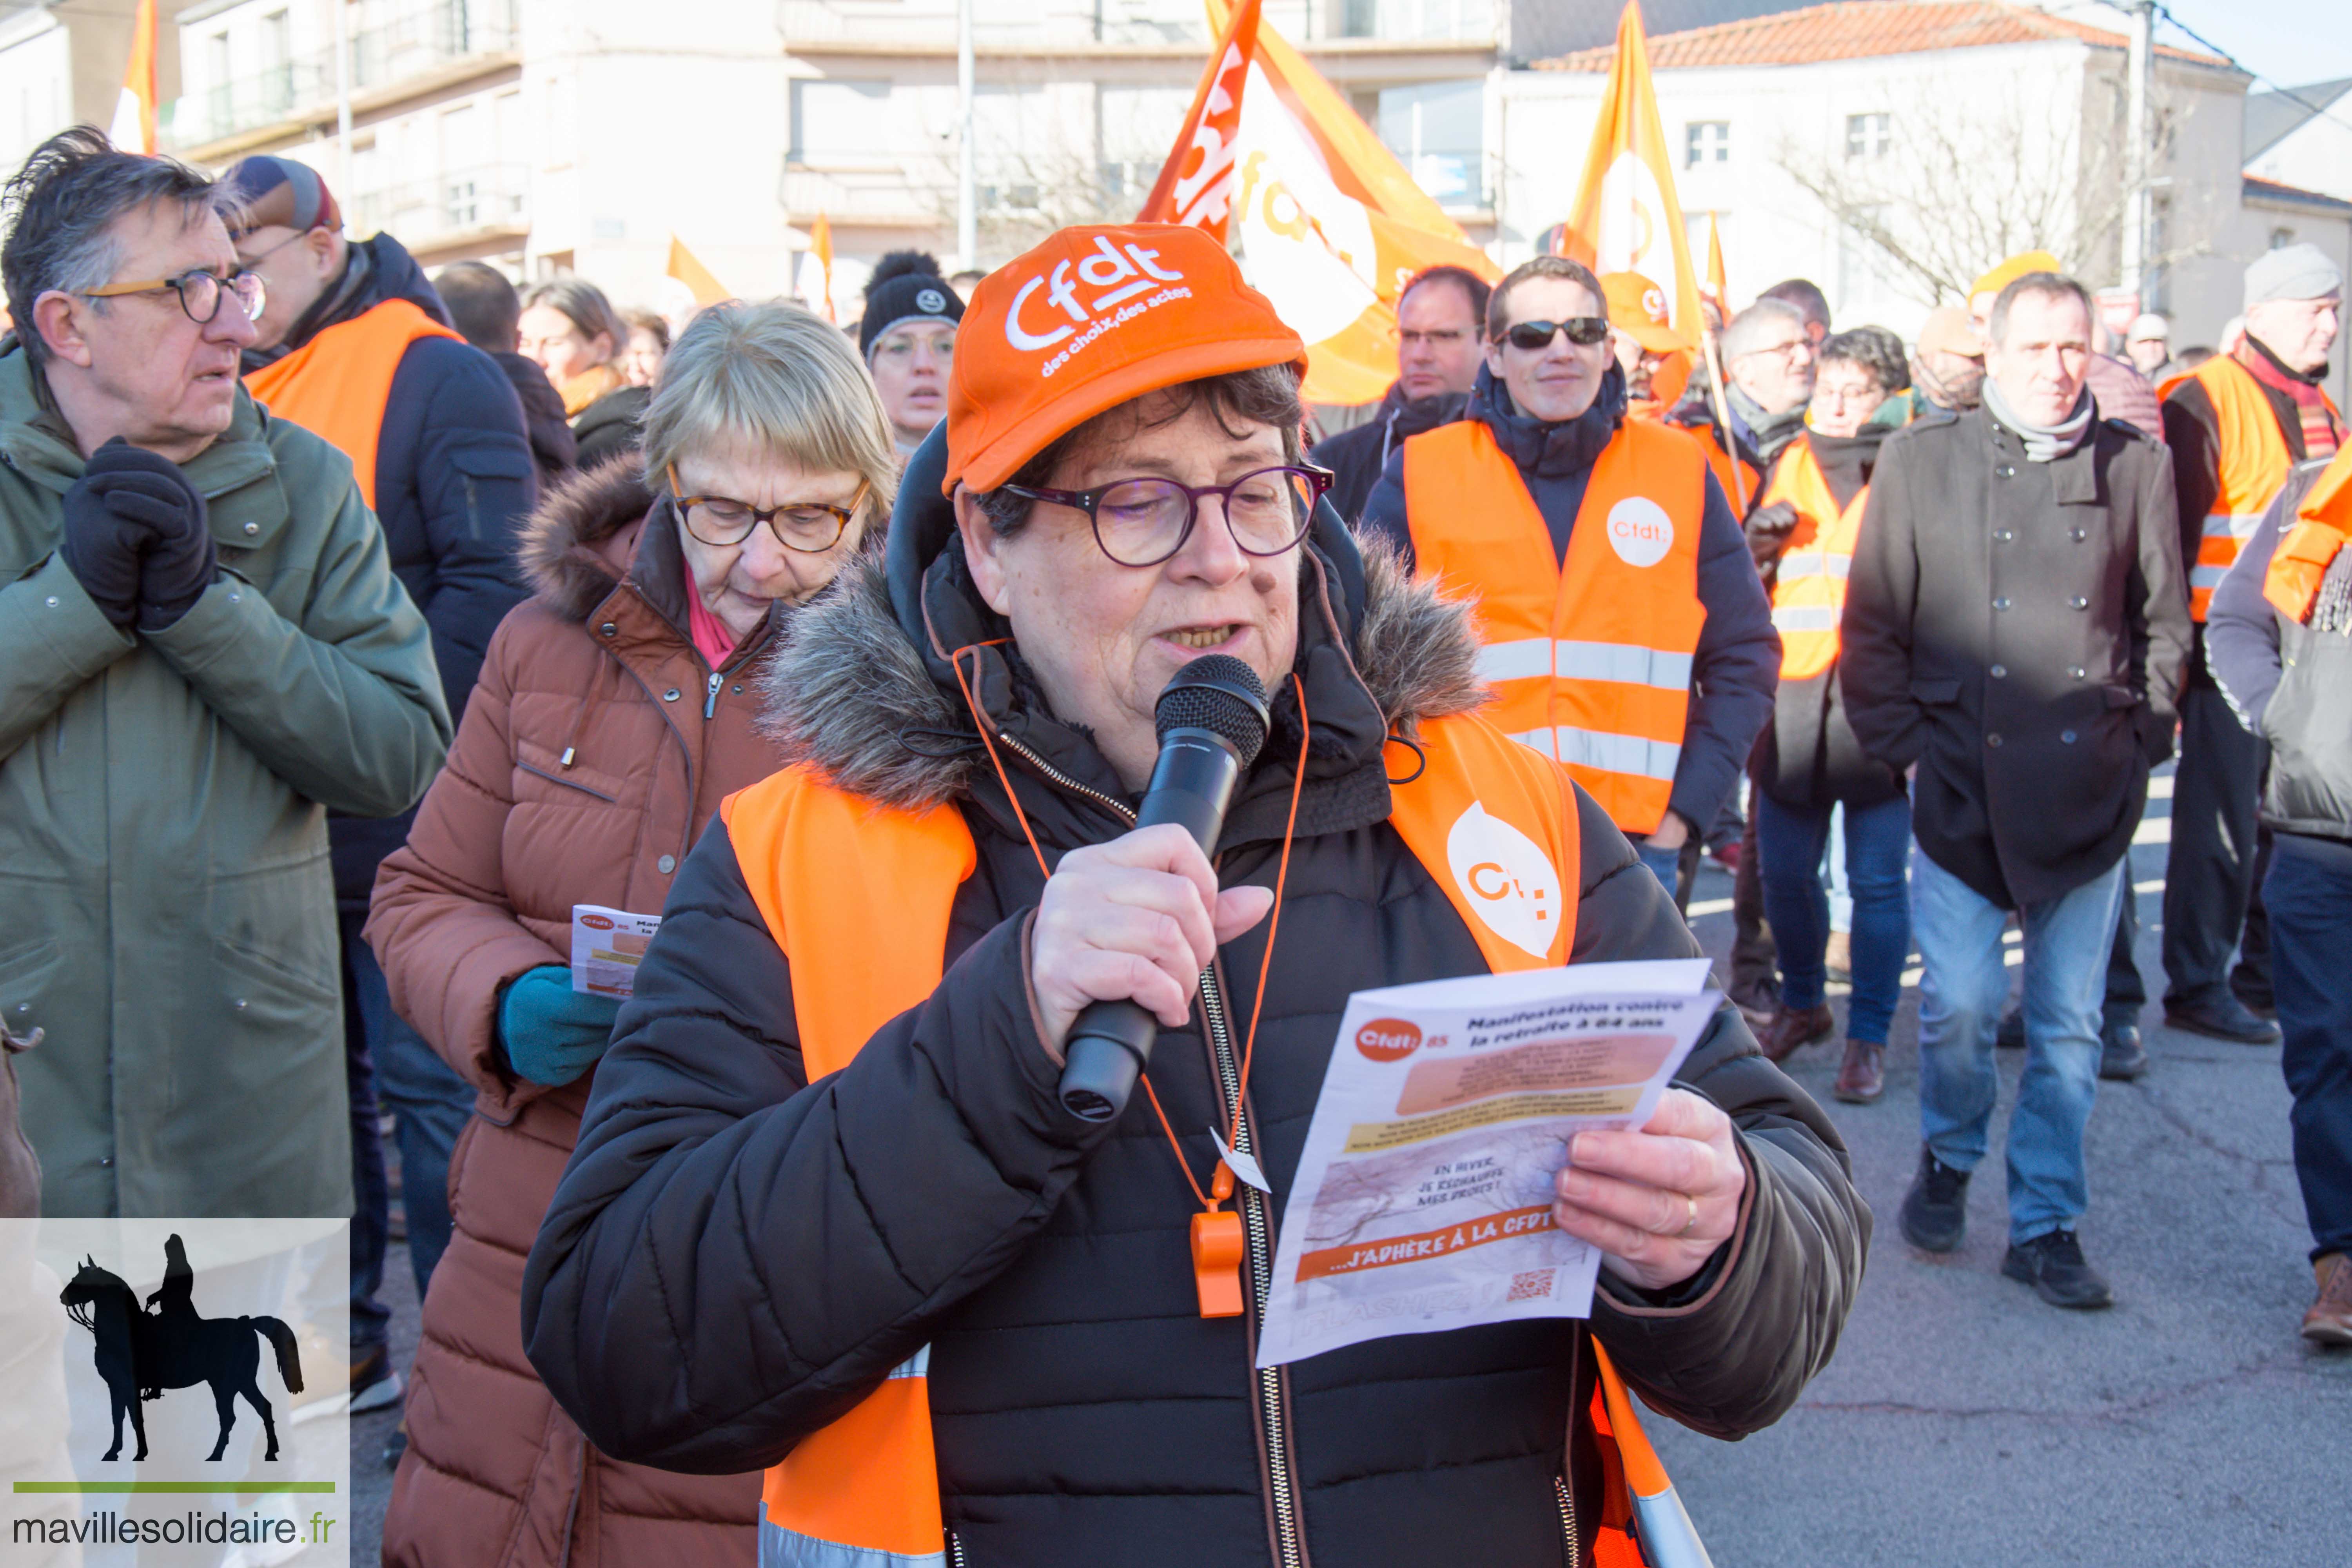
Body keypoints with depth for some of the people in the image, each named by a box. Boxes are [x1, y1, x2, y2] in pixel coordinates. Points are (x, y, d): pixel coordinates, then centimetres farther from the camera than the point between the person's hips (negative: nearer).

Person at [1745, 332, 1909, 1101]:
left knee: (1878, 880, 1)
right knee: (1784, 871, 11)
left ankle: (1868, 1039, 12)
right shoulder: (1787, 466, 13)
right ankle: (1802, 1005, 32)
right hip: (1793, 697, 4)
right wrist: (1759, 544, -1)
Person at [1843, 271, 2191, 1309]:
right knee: (1958, 1007, -3)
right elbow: (1871, 628, 5)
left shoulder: (2135, 466, 8)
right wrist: (1905, 746, -1)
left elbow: (2165, 622, 15)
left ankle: (2046, 1225, 18)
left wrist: (2142, 739, 7)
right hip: (1962, 786, -1)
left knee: (2068, 1021, 6)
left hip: (2091, 791, 2)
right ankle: (1947, 1163, 26)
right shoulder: (1921, 461, 3)